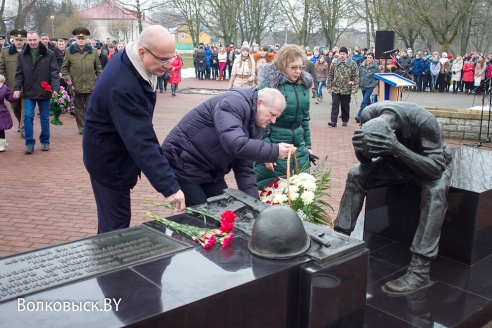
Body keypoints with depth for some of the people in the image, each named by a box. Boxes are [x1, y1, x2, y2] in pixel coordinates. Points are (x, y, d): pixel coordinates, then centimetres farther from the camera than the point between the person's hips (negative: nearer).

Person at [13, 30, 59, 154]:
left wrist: (55, 88, -20)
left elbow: (54, 73, -8)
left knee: (45, 118, 10)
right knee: (28, 117, -4)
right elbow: (19, 74, 4)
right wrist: (17, 88, -8)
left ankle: (45, 141, 24)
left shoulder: (49, 54, -6)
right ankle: (29, 143, 5)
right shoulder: (22, 55, 2)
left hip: (44, 92, -1)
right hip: (28, 93, 1)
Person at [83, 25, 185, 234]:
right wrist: (169, 187, -39)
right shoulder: (123, 86, -34)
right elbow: (141, 141, -39)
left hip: (117, 151, 9)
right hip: (109, 159, -9)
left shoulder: (131, 61, -4)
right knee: (116, 225, 0)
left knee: (112, 220, 20)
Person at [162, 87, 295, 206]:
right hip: (183, 164, -9)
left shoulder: (256, 125, 4)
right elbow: (235, 144, -37)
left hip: (210, 169, 9)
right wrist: (275, 151, -29)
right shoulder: (234, 103, -23)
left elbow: (244, 167, 3)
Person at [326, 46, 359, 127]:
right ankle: (333, 121, -7)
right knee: (335, 105, -6)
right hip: (335, 88, 1)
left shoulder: (352, 64, -3)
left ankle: (345, 121, 23)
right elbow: (330, 75, 8)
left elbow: (356, 77, -4)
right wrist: (329, 86, 4)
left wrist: (354, 87, -11)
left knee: (345, 106, 10)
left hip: (346, 89, -1)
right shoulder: (334, 63, 4)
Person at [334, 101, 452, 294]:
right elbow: (365, 160, -13)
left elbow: (436, 168, -37)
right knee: (356, 174, -15)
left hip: (431, 164, -4)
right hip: (398, 162, 4)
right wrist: (360, 147, -38)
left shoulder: (424, 121, -37)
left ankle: (420, 270, -33)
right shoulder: (369, 115, -25)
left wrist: (397, 148, -51)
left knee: (435, 190, -34)